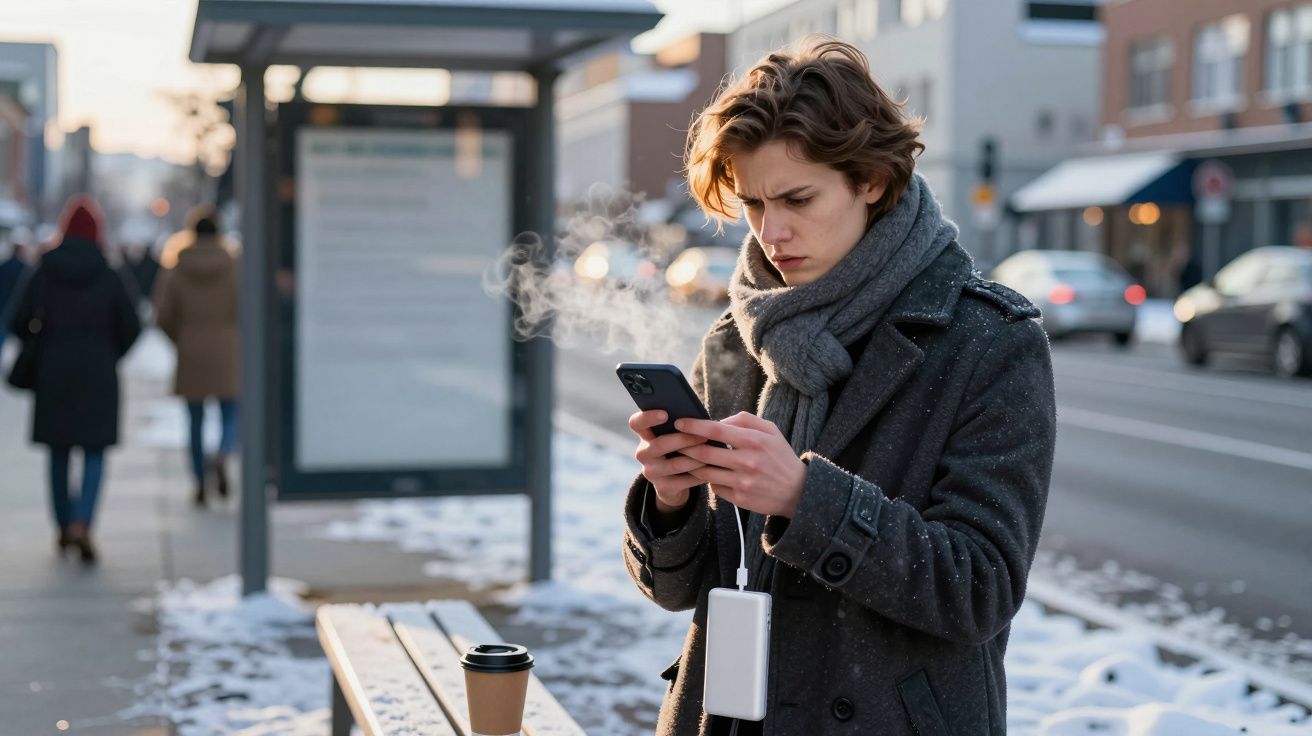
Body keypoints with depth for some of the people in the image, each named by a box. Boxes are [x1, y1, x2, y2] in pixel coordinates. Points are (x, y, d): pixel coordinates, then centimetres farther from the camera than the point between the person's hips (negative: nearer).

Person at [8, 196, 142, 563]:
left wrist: (46, 342, 14)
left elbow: (18, 322, -5)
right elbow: (131, 327, -3)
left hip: (52, 372, 2)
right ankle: (81, 523, -16)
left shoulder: (43, 271, -4)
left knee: (59, 452, 14)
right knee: (94, 452, 3)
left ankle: (64, 527, 23)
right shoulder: (109, 276, -5)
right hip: (97, 374, -1)